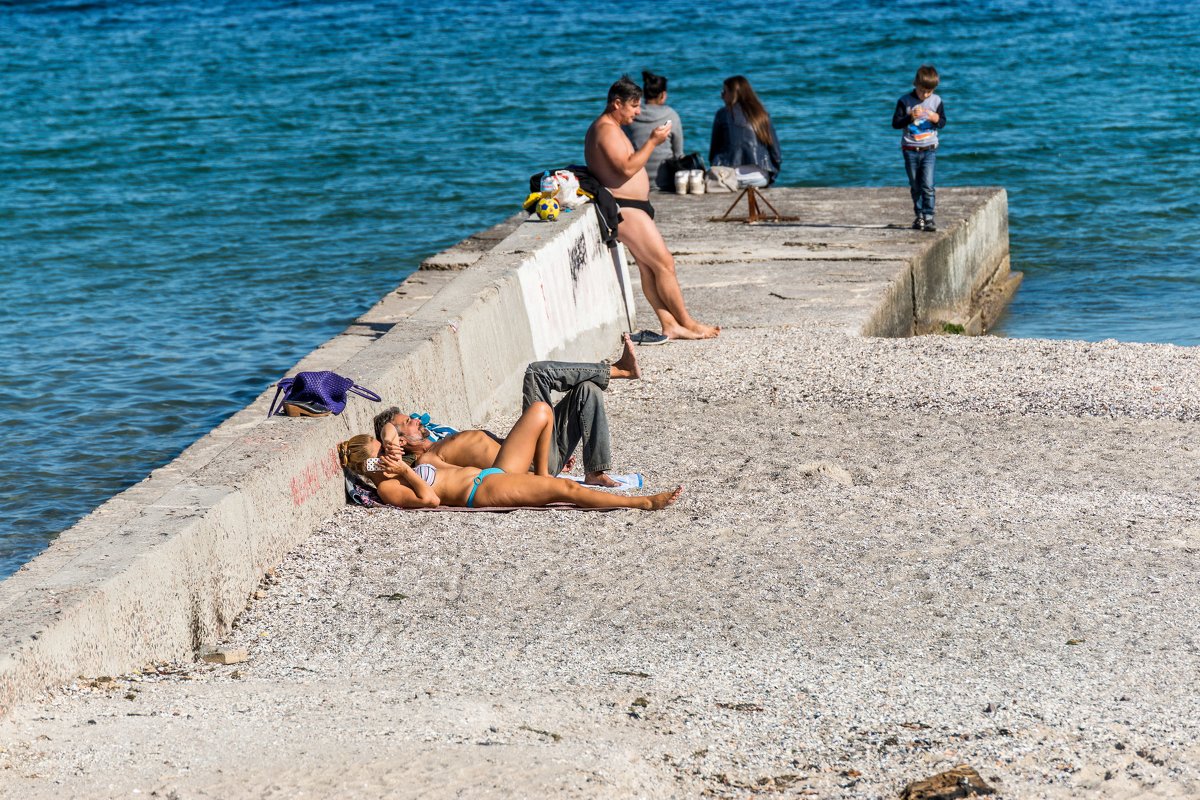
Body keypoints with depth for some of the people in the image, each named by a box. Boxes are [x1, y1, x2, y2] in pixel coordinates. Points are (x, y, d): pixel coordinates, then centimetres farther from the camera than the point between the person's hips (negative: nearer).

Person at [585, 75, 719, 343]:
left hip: (632, 207, 11)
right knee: (665, 262, -7)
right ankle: (687, 323, -1)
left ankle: (670, 325, 3)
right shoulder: (607, 130, -15)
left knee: (649, 268, 6)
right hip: (625, 208, -11)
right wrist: (652, 142, -20)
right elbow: (627, 168, -24)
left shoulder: (608, 128, 20)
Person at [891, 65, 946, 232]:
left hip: (929, 149, 0)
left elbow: (943, 122, 8)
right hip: (910, 149, 0)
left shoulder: (936, 101, 2)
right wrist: (910, 117, -23)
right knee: (915, 186, 9)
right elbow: (895, 123, -8)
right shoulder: (905, 101, -4)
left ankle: (928, 217, -9)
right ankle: (918, 216, 20)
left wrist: (936, 119, -14)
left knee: (928, 185, -10)